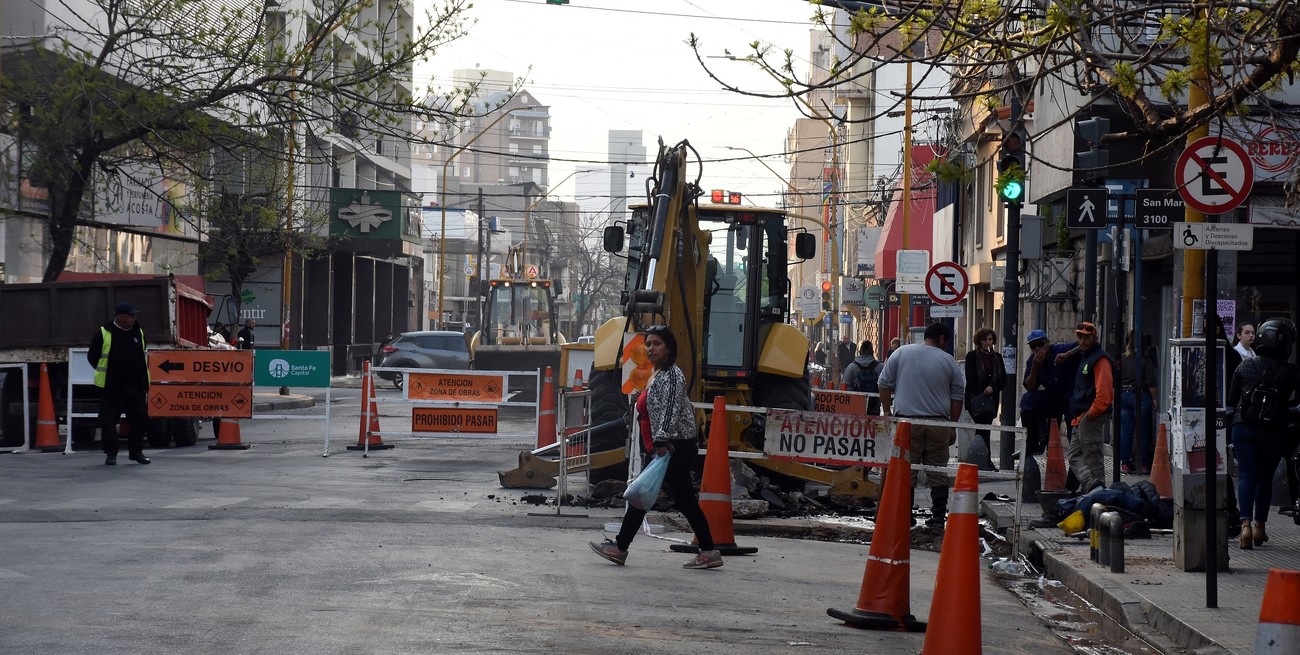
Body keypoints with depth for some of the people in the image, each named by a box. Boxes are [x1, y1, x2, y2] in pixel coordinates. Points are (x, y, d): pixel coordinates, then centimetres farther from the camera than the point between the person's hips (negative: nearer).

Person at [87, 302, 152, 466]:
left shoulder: (138, 333, 10)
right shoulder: (103, 334, -5)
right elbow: (92, 357, 3)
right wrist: (104, 373, 3)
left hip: (135, 386, 4)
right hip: (111, 388, -4)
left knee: (139, 419, 5)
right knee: (109, 421, -1)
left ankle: (136, 451, 17)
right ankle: (111, 453, 8)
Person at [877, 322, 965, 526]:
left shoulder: (901, 353, 5)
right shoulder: (949, 362, 5)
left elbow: (885, 384, 6)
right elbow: (957, 397, 8)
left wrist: (886, 411, 15)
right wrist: (953, 427, 14)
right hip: (938, 423, 1)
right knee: (938, 472, 7)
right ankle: (939, 514, 8)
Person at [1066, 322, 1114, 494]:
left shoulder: (1100, 359, -12)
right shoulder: (1084, 356, 20)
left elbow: (1104, 391, -22)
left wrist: (1091, 413, -18)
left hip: (1090, 417, -11)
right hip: (1081, 418, 11)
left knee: (1092, 457, -7)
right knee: (1074, 455, 7)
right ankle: (1090, 483, -3)